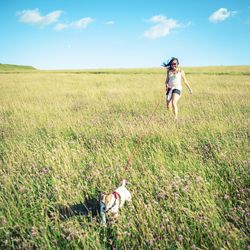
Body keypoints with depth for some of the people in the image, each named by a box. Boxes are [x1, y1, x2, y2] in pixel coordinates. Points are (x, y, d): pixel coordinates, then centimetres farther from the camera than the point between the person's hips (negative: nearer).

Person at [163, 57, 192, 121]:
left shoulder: (180, 71, 2)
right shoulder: (169, 71, 10)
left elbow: (185, 80, 10)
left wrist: (190, 89, 14)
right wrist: (166, 84, -6)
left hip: (177, 88, -4)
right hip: (170, 88, 4)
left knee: (174, 103, -26)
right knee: (168, 106, 0)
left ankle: (176, 118, -26)